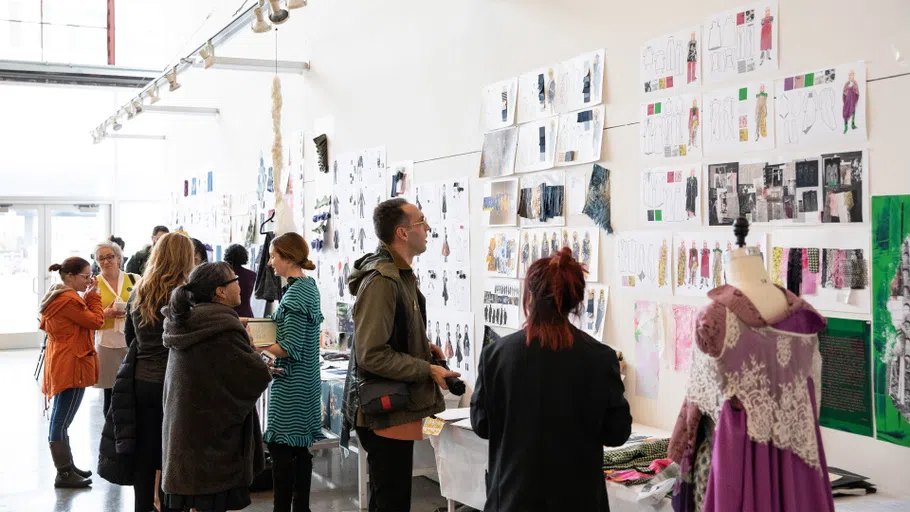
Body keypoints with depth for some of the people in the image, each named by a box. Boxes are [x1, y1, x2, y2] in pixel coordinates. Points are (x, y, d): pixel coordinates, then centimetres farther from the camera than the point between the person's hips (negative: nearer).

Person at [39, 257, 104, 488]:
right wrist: (93, 295, -8)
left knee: (60, 419, 16)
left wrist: (88, 296, 6)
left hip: (61, 363, 11)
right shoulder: (68, 300, -19)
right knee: (61, 421, -6)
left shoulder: (58, 297, 14)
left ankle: (67, 466, 27)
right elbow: (96, 321, -16)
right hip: (70, 366, -11)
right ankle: (64, 474, -1)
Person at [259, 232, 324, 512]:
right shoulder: (309, 286, 11)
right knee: (301, 447, 15)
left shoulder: (295, 293, -18)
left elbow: (290, 347, -21)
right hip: (305, 382, 10)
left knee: (282, 447, -5)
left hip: (290, 385, -10)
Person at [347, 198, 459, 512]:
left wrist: (423, 347, 8)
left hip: (397, 408, 11)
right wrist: (428, 370, -19)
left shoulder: (401, 274, 12)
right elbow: (372, 355, -25)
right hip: (388, 413, -11)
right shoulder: (382, 281, -21)